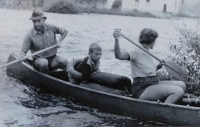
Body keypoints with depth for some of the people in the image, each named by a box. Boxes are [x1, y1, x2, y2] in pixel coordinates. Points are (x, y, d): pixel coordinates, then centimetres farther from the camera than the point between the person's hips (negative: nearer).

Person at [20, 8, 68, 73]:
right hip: (39, 60, -2)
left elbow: (65, 32, 11)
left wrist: (59, 41, -4)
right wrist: (22, 56, -34)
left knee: (64, 61, -28)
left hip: (53, 58, 2)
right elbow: (23, 50, -11)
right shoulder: (30, 36, -10)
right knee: (43, 63, -37)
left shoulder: (51, 28, -2)